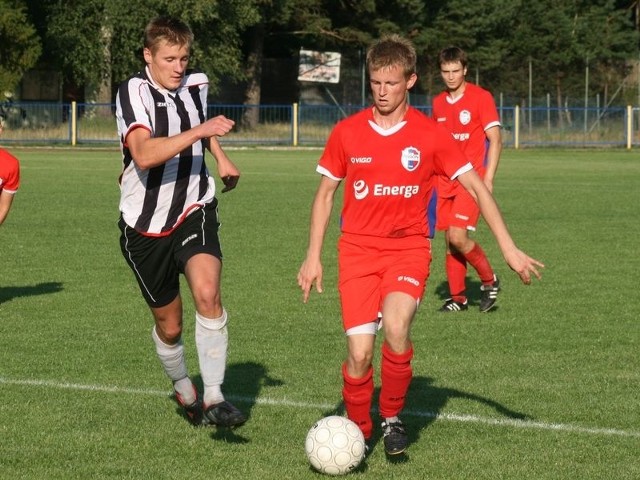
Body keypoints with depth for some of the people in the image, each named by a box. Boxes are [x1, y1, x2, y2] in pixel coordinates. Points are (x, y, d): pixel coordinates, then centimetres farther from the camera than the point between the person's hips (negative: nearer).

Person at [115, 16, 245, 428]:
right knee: (169, 325, 10)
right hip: (146, 225, -2)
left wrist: (221, 156, 14)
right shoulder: (135, 92, -17)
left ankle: (214, 396, -23)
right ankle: (184, 391, 39)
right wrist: (197, 131, -41)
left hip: (194, 212, 2)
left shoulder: (197, 85, 1)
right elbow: (144, 154, -35)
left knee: (207, 293, -26)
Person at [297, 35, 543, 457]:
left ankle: (393, 417, -4)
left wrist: (509, 249, -6)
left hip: (409, 247, -1)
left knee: (396, 327, -29)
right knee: (360, 352, -12)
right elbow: (325, 194, 11)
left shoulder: (431, 136, -3)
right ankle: (358, 432, 14)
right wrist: (313, 257, 7)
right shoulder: (347, 133, 1)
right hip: (358, 248, 1)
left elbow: (477, 187, 0)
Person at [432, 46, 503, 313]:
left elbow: (495, 140, -8)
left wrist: (488, 179, -15)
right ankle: (457, 297, 14)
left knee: (458, 236, -17)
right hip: (445, 180, 6)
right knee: (450, 241, 4)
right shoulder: (438, 103, 12)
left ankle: (489, 280, 4)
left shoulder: (481, 97, -5)